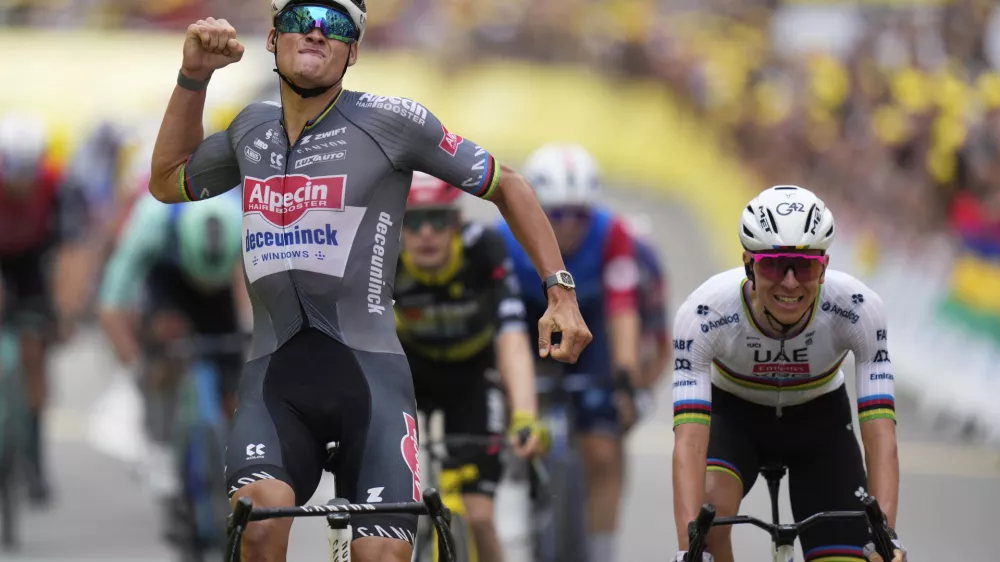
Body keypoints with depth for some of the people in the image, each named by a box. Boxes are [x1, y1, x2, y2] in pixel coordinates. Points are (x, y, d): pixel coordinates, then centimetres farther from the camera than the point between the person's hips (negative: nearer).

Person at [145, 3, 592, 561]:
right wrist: (194, 76, 18)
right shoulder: (253, 129, 14)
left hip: (368, 369, -3)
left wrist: (561, 291, -3)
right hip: (275, 375, 3)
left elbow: (508, 186, 6)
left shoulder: (391, 120, -2)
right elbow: (167, 181, 29)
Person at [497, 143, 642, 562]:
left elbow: (622, 310, -33)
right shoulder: (508, 239, -31)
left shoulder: (611, 236, -30)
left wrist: (625, 379, -45)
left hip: (586, 325, 0)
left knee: (603, 454, -10)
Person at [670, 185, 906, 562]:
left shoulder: (857, 309, -32)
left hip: (818, 420, 1)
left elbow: (880, 435, -35)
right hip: (733, 415, -1)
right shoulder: (703, 314, -35)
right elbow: (689, 441, -41)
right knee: (709, 506, -33)